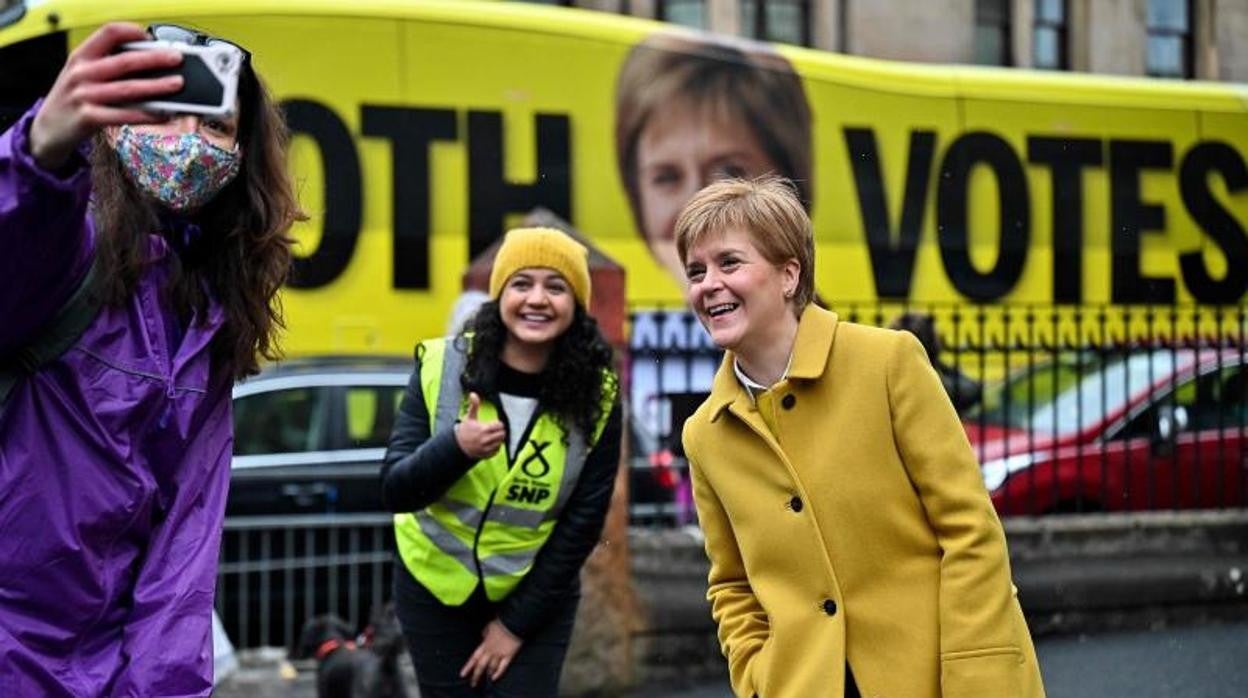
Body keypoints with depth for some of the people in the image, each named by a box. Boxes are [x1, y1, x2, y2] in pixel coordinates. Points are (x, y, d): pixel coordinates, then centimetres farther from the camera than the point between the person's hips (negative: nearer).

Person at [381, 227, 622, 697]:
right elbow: (394, 492, -15)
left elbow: (581, 525, -10)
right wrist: (455, 447, -35)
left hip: (538, 596, 0)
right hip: (435, 588, 1)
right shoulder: (442, 366, -14)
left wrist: (517, 622, -11)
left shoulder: (595, 397, -13)